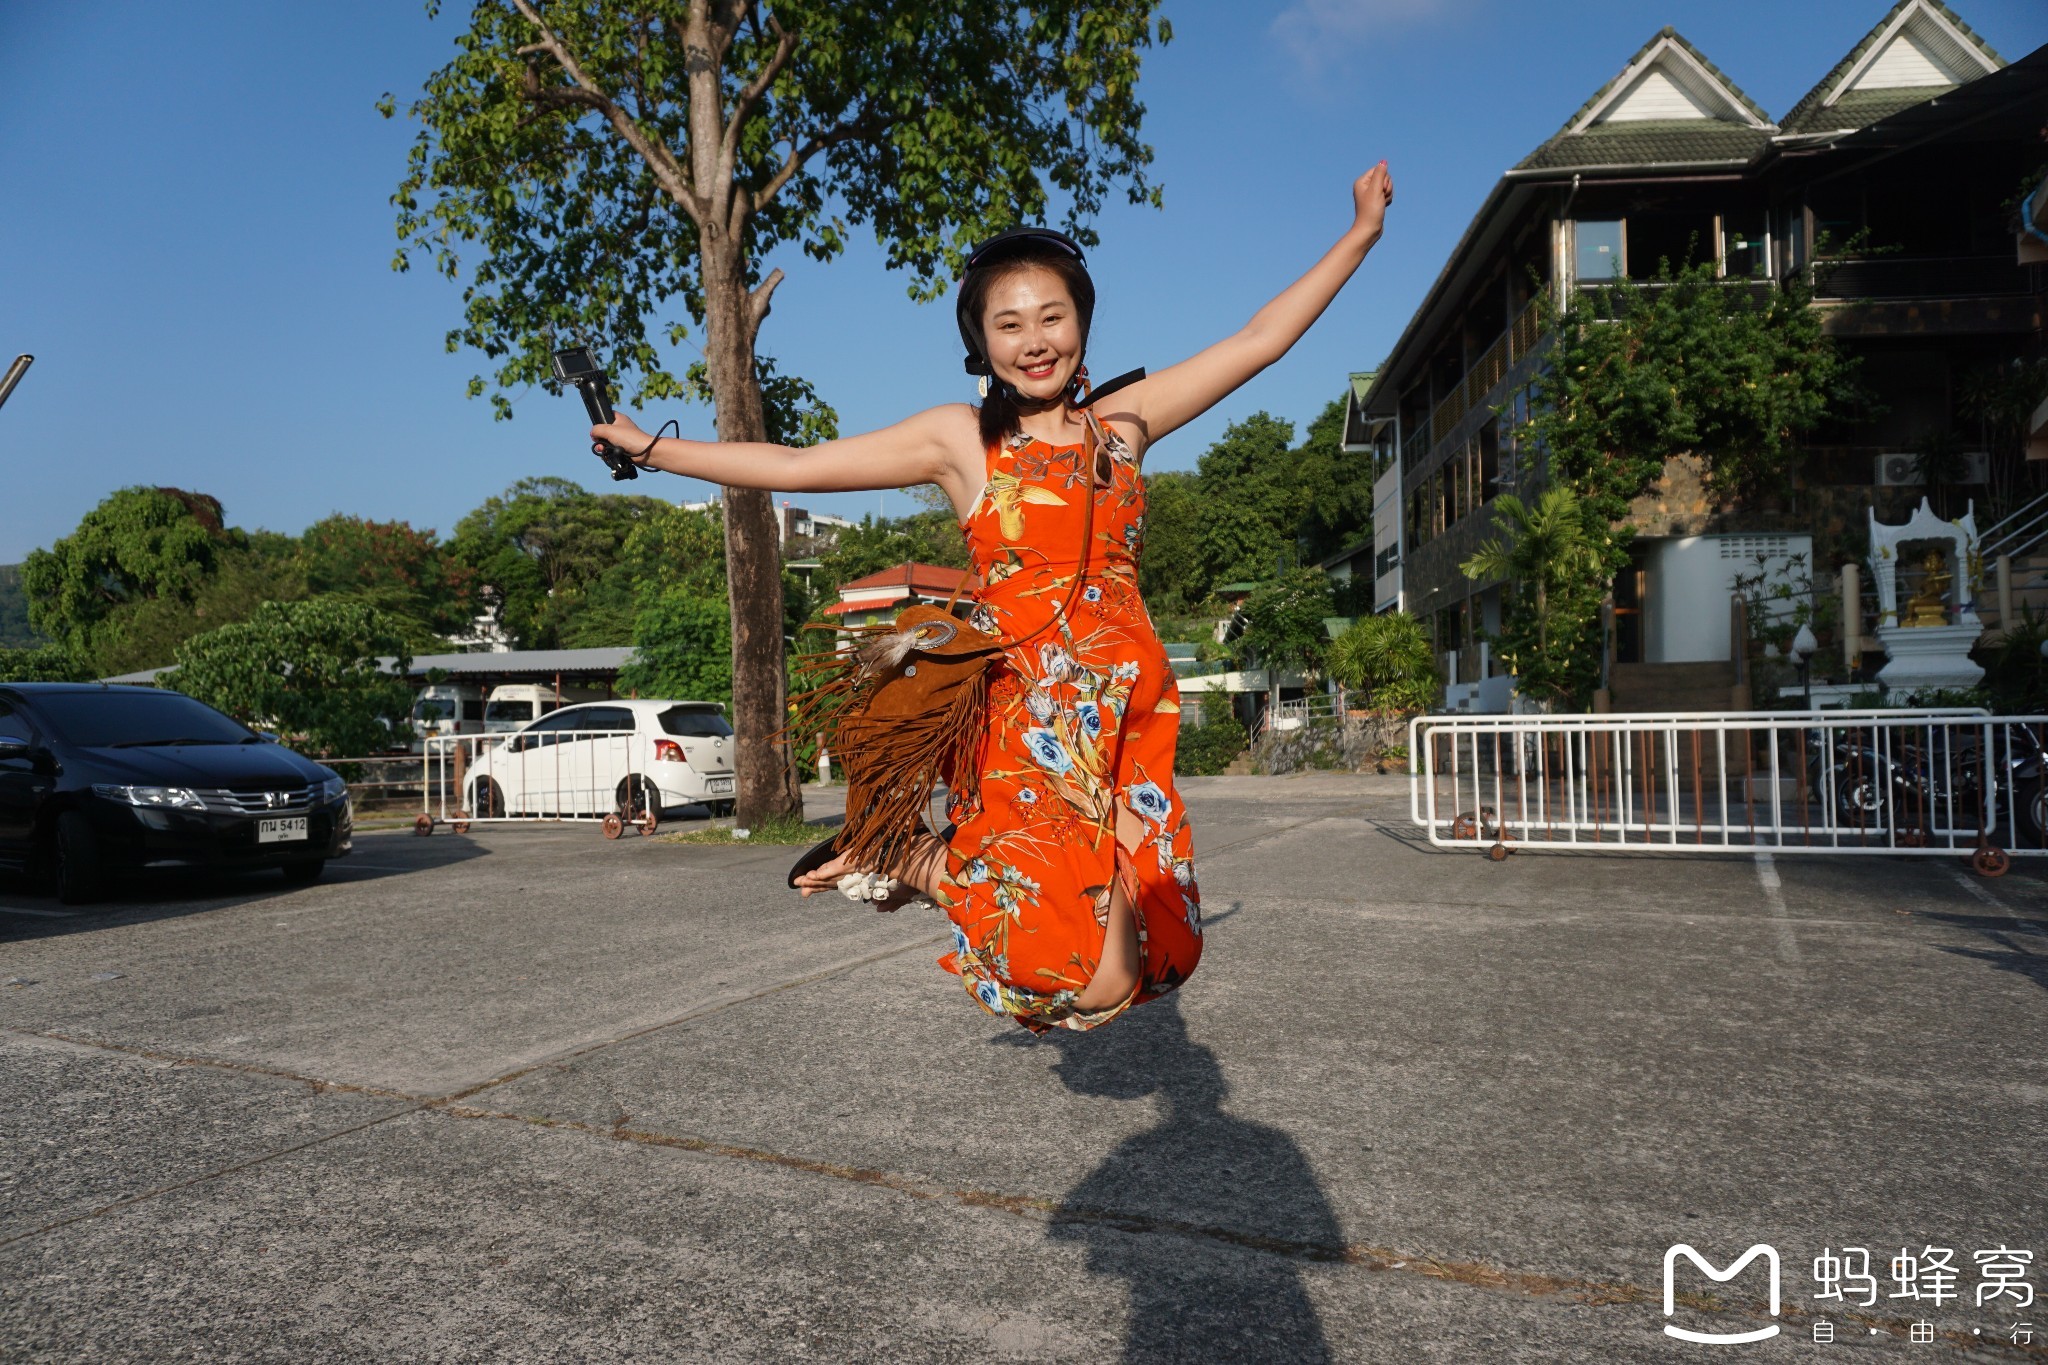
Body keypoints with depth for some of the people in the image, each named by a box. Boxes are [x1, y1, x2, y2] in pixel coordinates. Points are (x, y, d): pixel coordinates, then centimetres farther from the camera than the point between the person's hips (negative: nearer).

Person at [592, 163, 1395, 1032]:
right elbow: (793, 465, 8)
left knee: (1151, 958, 3)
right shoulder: (960, 439, 4)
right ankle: (905, 862, 14)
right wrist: (648, 448, 10)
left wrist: (1361, 233, 20)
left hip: (1127, 714, 5)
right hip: (1024, 717, -4)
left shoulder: (1124, 421, 12)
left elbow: (1261, 339, 17)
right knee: (1094, 985, -10)